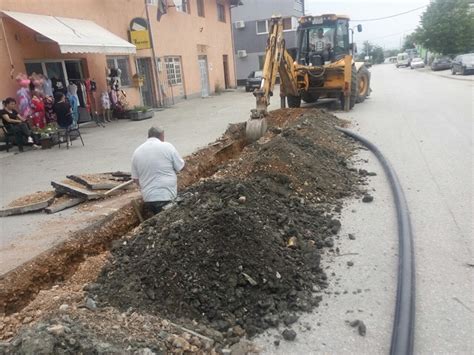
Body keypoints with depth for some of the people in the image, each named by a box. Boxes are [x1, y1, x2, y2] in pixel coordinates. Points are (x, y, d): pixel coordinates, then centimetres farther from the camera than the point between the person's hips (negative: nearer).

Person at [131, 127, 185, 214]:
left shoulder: (137, 152, 6)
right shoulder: (167, 146, -7)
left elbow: (135, 179, 10)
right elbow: (181, 167, 1)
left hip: (148, 198, 5)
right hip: (167, 197, -4)